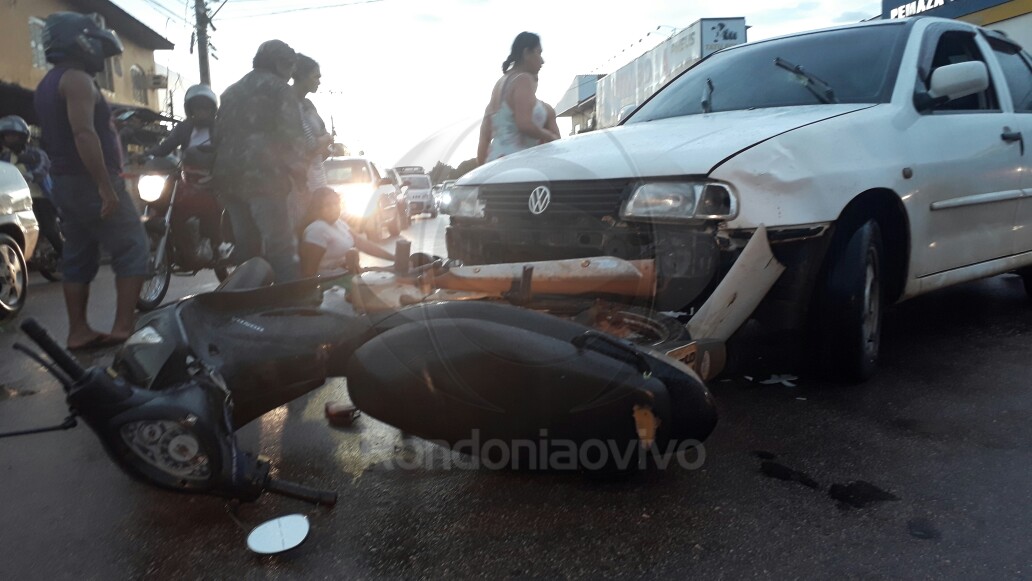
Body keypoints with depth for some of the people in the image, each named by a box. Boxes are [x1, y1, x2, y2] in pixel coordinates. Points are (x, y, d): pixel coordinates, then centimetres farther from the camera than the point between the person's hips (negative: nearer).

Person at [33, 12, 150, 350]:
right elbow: (84, 134, -24)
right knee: (132, 247, -7)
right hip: (89, 182, -10)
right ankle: (124, 326, -12)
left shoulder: (47, 85, 20)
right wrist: (106, 187, -27)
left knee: (78, 257, 10)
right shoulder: (76, 79, -12)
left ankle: (78, 331, 12)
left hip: (64, 182, 10)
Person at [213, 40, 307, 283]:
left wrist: (220, 172, 24)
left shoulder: (231, 91, 27)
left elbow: (218, 134, 24)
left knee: (245, 244, 11)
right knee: (281, 245, -11)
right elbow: (291, 134, -8)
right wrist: (300, 171, -2)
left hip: (228, 176, 8)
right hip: (264, 175, -7)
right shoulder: (278, 87, 3)